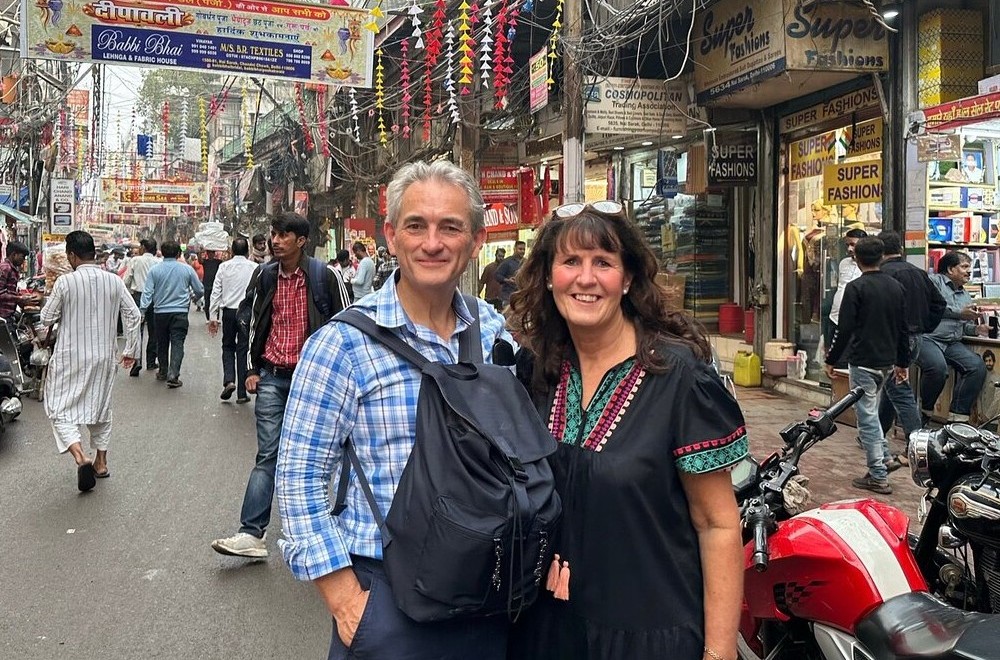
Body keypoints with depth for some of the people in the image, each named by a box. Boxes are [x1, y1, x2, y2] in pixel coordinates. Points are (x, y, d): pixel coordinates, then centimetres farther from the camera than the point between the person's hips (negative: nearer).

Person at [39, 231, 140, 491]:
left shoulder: (65, 282, -14)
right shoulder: (114, 281, -4)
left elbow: (47, 318, -6)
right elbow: (133, 315, -1)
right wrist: (131, 350, 10)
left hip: (71, 356, -4)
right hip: (103, 356, 4)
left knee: (60, 408, 4)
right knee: (101, 406, 18)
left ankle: (80, 455, -17)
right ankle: (101, 462, 25)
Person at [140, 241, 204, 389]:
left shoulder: (155, 270, -2)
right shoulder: (187, 269, -2)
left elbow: (147, 292, -7)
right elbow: (200, 290, 7)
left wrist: (142, 310, -6)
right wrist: (192, 297, 28)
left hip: (160, 312, 2)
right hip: (180, 311, -2)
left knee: (162, 343, 17)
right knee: (177, 343, -3)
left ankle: (163, 372, 30)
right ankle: (173, 375, -15)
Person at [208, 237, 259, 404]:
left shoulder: (224, 266, 3)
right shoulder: (254, 268, -3)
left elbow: (217, 292, 2)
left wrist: (213, 317, 5)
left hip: (228, 312, 1)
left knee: (228, 347, 18)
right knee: (243, 350, 5)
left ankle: (229, 380, -4)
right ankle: (242, 393, 7)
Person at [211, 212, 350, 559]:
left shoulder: (326, 277, -7)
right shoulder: (265, 276, 6)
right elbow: (255, 323, 16)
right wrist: (253, 369, 11)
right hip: (272, 376, 3)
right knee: (268, 454, 0)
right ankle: (252, 533, -2)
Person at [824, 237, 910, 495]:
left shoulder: (856, 288, -12)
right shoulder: (896, 287, 8)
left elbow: (844, 329, -15)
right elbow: (903, 328, 13)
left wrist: (831, 360, -5)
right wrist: (903, 363, 20)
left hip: (863, 362, -7)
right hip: (887, 362, 7)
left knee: (867, 416, -2)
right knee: (870, 409, 25)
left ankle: (878, 476, 0)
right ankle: (884, 456, 24)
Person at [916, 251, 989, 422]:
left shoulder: (965, 296, 26)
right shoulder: (934, 281, 3)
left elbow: (963, 326, 28)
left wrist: (976, 329, 6)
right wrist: (960, 313, -13)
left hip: (953, 343, 7)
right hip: (927, 338, -7)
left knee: (978, 367, -19)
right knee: (938, 367, -36)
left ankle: (958, 417, -17)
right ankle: (925, 411, -11)